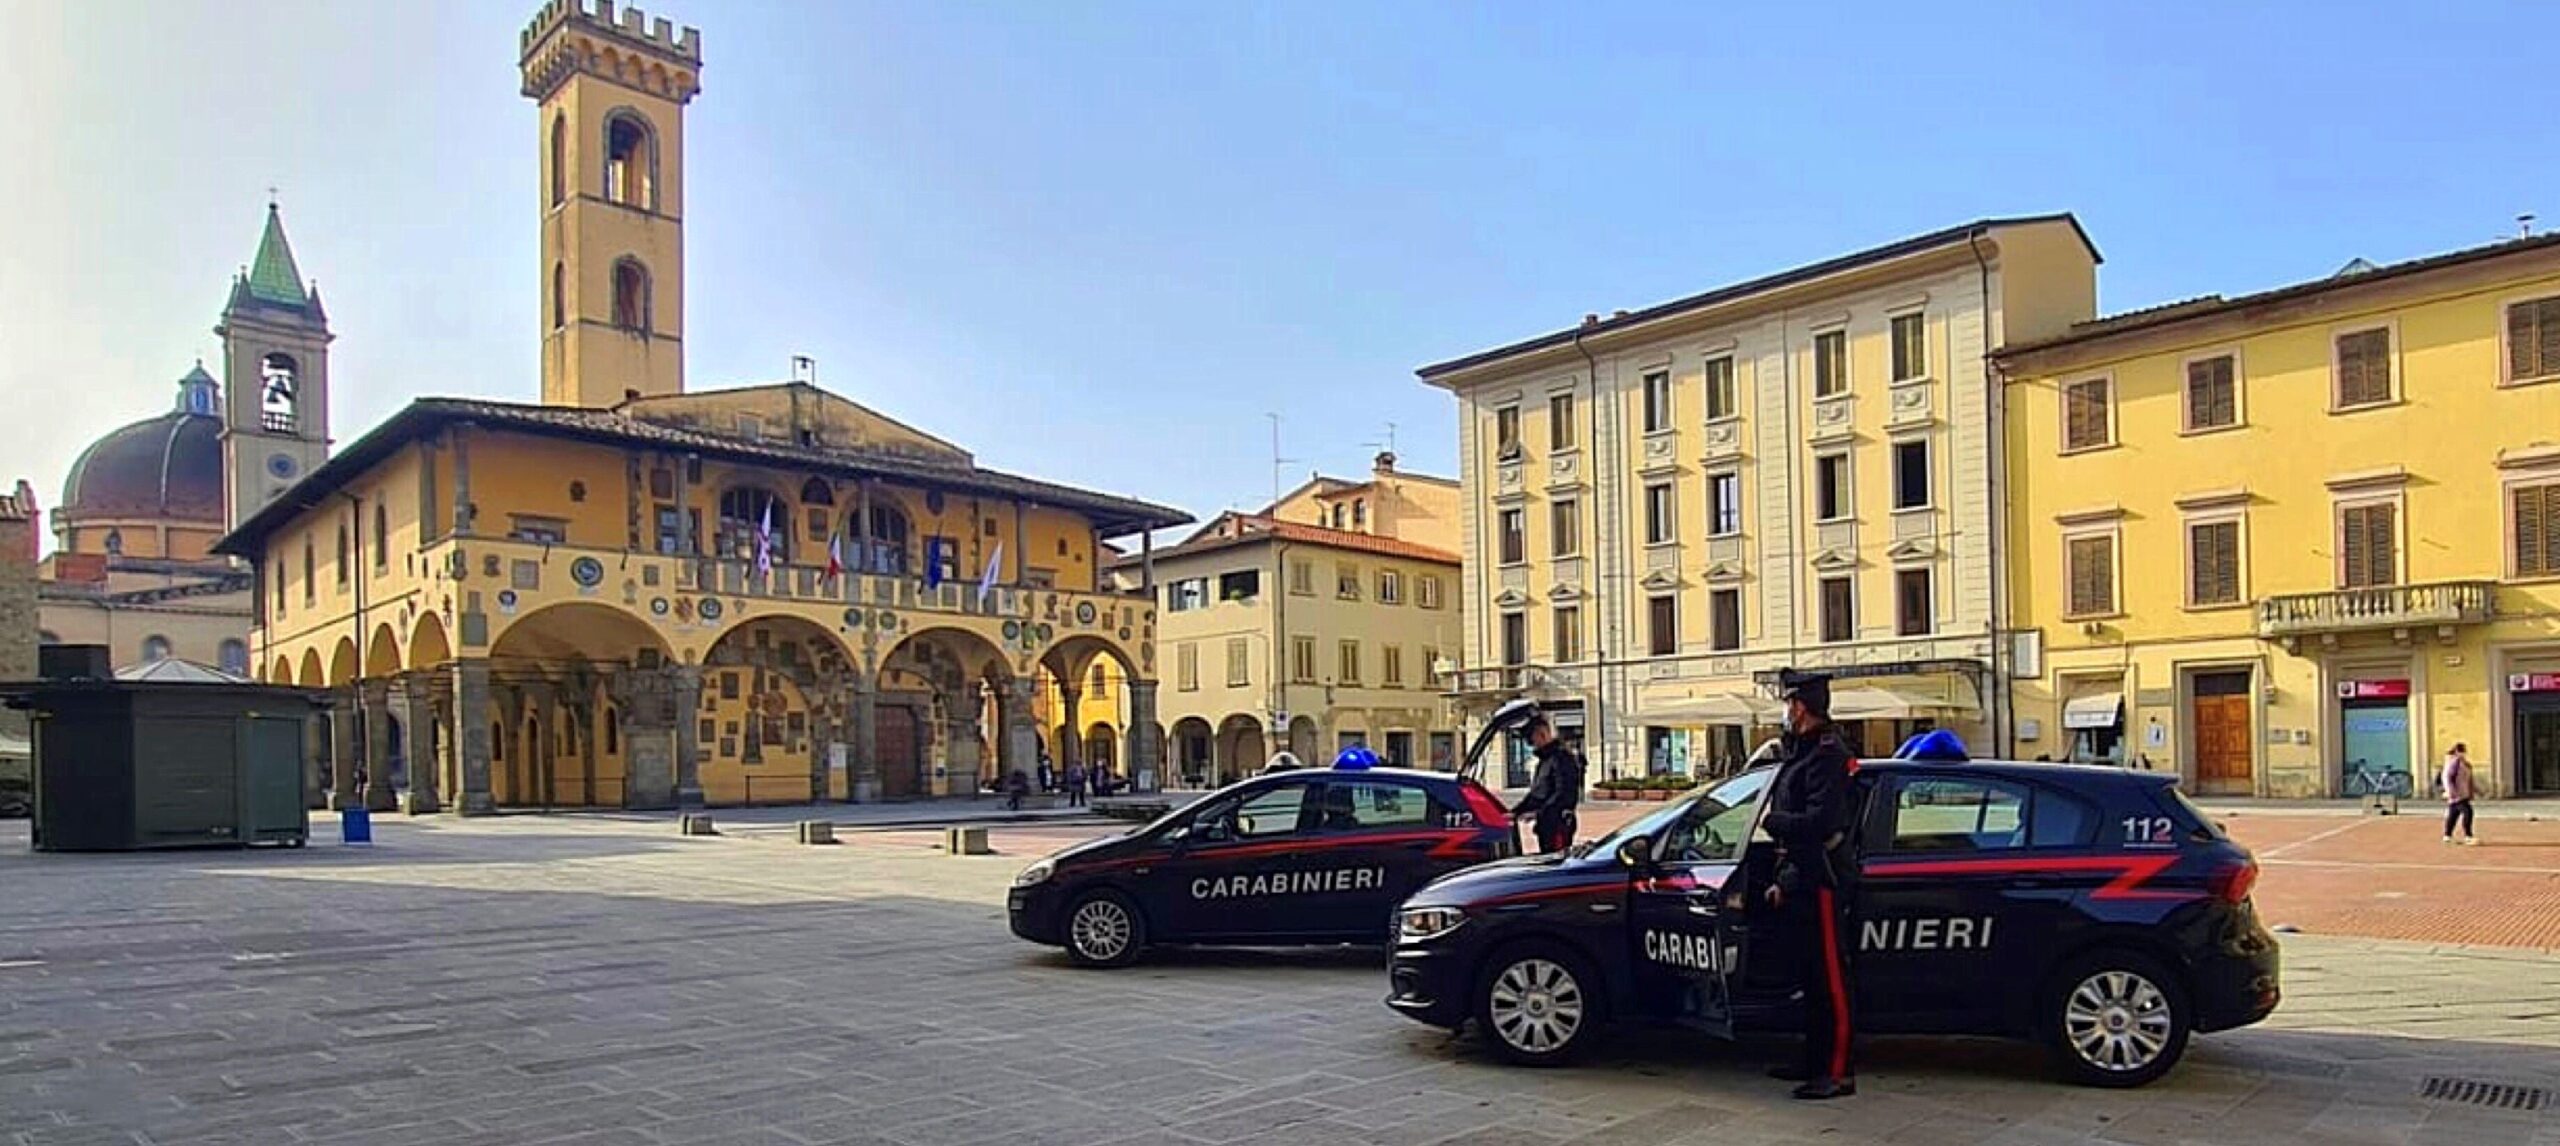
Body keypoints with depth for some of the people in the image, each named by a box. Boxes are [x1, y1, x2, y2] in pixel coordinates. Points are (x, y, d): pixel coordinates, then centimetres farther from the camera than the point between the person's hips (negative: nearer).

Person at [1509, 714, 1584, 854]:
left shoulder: (1562, 757, -13)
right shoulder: (1545, 759, 19)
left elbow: (1563, 795, -22)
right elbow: (1535, 793, 23)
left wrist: (1539, 813, -24)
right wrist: (1515, 811, 13)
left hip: (1558, 824, -10)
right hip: (1545, 824, 10)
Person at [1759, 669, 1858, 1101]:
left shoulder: (1827, 754, -15)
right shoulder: (1802, 753, 17)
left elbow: (1820, 822, -26)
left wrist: (1771, 821, -12)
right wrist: (1783, 879, 21)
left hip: (1821, 883, -10)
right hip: (1800, 880, 10)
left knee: (1829, 977, -5)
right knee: (1809, 976, 16)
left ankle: (1838, 1073, 0)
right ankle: (1815, 1062, 25)